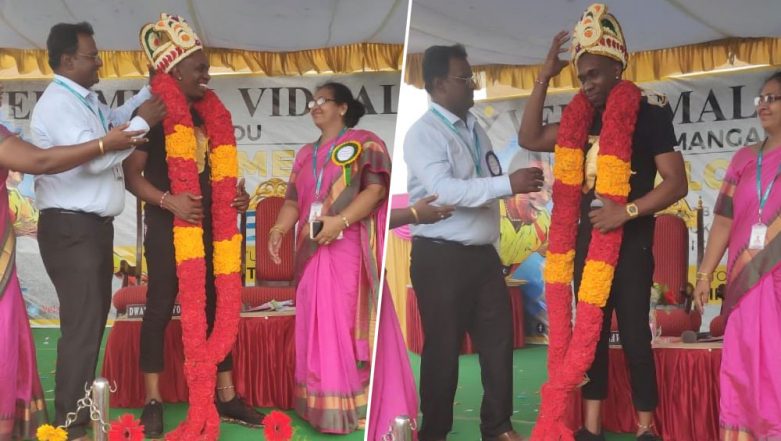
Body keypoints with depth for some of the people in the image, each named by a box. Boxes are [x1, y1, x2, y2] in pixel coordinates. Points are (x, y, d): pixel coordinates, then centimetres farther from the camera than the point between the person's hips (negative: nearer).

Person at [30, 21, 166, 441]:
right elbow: (93, 157, -24)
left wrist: (150, 91, 17)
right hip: (71, 228, -10)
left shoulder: (87, 100, 13)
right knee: (81, 326, -6)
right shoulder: (58, 103, -15)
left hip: (94, 226, 10)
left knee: (93, 321, 17)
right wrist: (143, 122, -17)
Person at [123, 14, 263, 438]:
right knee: (160, 308, -1)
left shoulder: (207, 116, 13)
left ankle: (227, 397, 15)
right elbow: (132, 175, -11)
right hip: (167, 227, -7)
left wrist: (237, 194, 2)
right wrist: (167, 201, -26)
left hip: (207, 225, 7)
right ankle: (153, 402, 7)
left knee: (216, 306, 8)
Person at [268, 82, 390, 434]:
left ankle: (346, 407, -3)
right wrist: (279, 228, -5)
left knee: (344, 322, -8)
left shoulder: (364, 142, 2)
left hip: (346, 248, -6)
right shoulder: (305, 154, 21)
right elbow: (294, 200, 15)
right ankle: (318, 405, 12)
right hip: (311, 249, 6)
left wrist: (340, 220, -21)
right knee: (313, 324, 5)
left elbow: (377, 188, -10)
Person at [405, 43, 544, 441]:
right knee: (443, 347, 4)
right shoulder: (424, 133, -12)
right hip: (441, 257, -7)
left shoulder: (474, 127, 13)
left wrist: (517, 183, -1)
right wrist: (508, 184, -28)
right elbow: (444, 191, -25)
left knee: (498, 339, 11)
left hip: (483, 253, 7)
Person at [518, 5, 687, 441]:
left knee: (634, 335, -1)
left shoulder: (649, 113, -8)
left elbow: (676, 183, -12)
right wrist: (545, 76, 1)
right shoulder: (583, 117, 8)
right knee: (590, 333, 8)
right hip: (588, 238, 6)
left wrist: (627, 211, -23)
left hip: (631, 241, -6)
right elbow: (530, 138, 6)